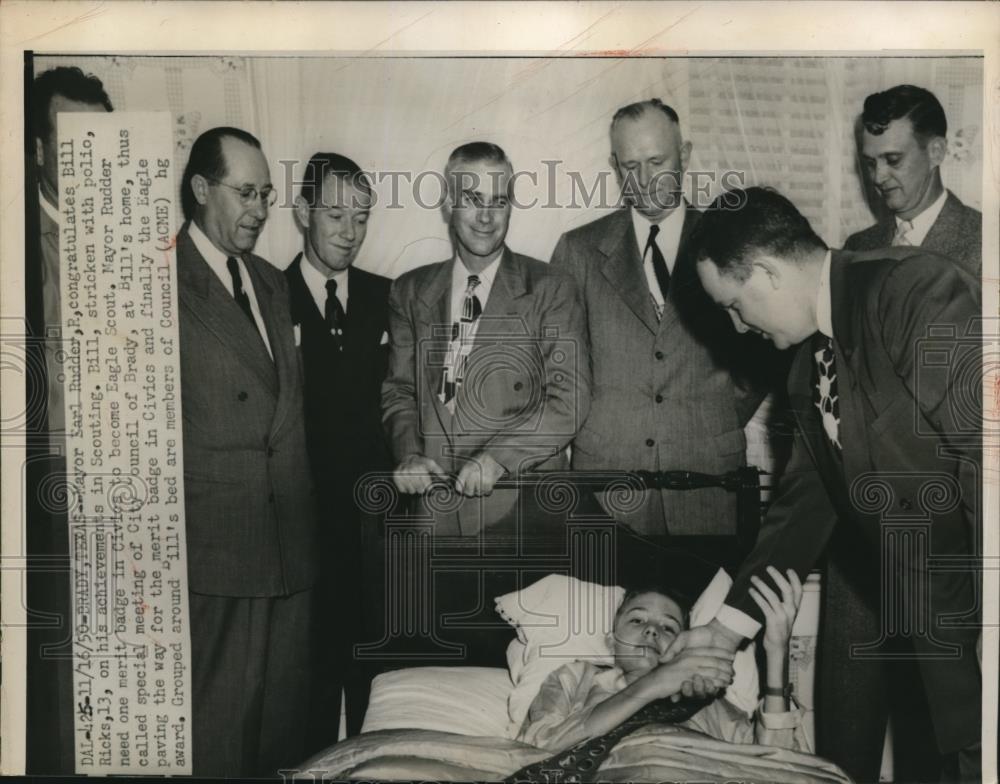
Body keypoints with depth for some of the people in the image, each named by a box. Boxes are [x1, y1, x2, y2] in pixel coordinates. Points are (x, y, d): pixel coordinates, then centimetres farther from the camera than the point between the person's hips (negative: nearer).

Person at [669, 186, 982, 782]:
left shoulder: (913, 287, -16)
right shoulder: (811, 363, 9)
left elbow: (983, 447, -23)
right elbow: (806, 501, 14)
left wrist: (981, 625, -23)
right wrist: (731, 623, 14)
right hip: (926, 620, 7)